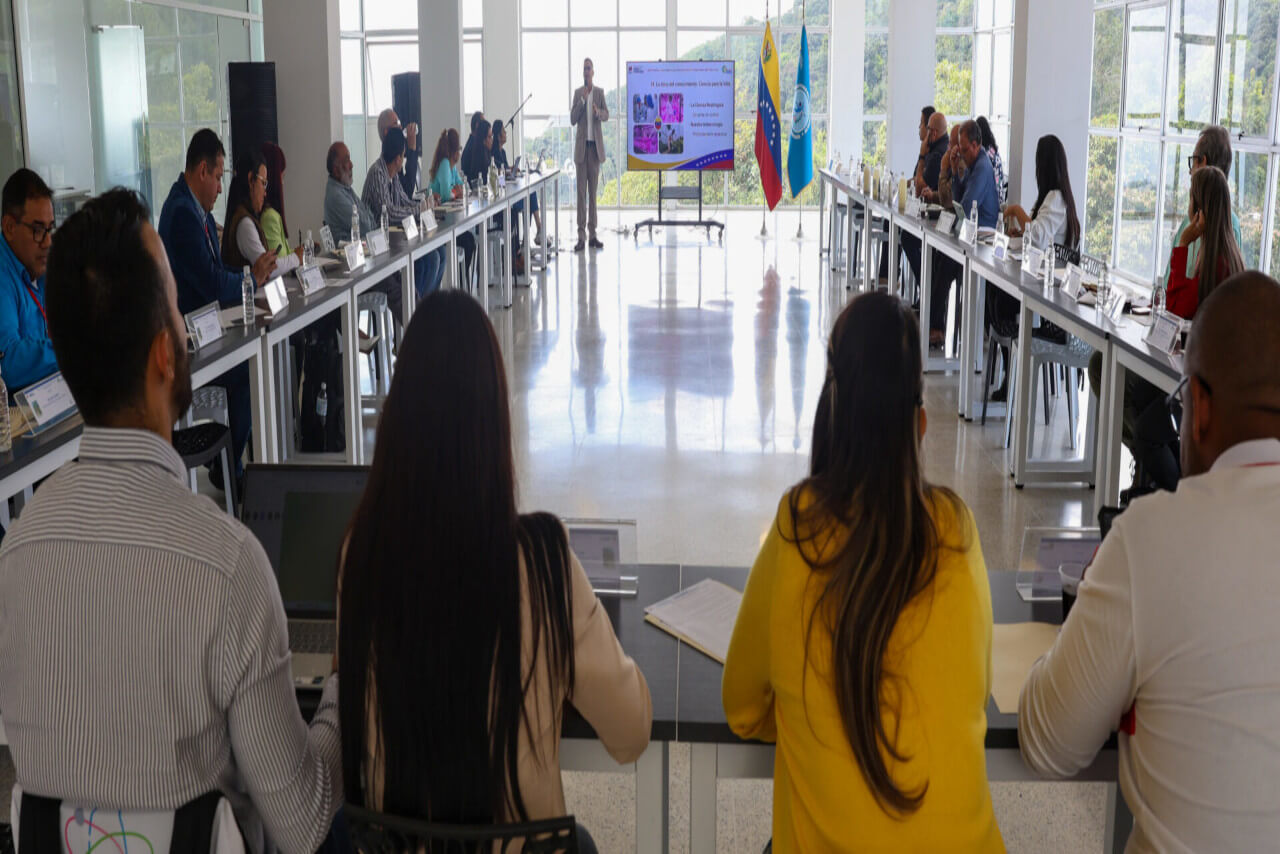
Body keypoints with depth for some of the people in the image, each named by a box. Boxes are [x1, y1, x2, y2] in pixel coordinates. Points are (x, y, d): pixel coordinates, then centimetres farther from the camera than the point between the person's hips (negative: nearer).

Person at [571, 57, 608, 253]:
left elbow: (606, 115, 3)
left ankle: (592, 233, 9)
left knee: (593, 190, 5)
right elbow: (572, 119, -1)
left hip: (595, 145, 1)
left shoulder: (600, 92, 7)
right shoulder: (577, 93, 5)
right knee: (581, 190, -3)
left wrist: (598, 112, -19)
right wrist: (582, 101, -13)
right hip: (581, 145, -1)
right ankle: (581, 236, -4)